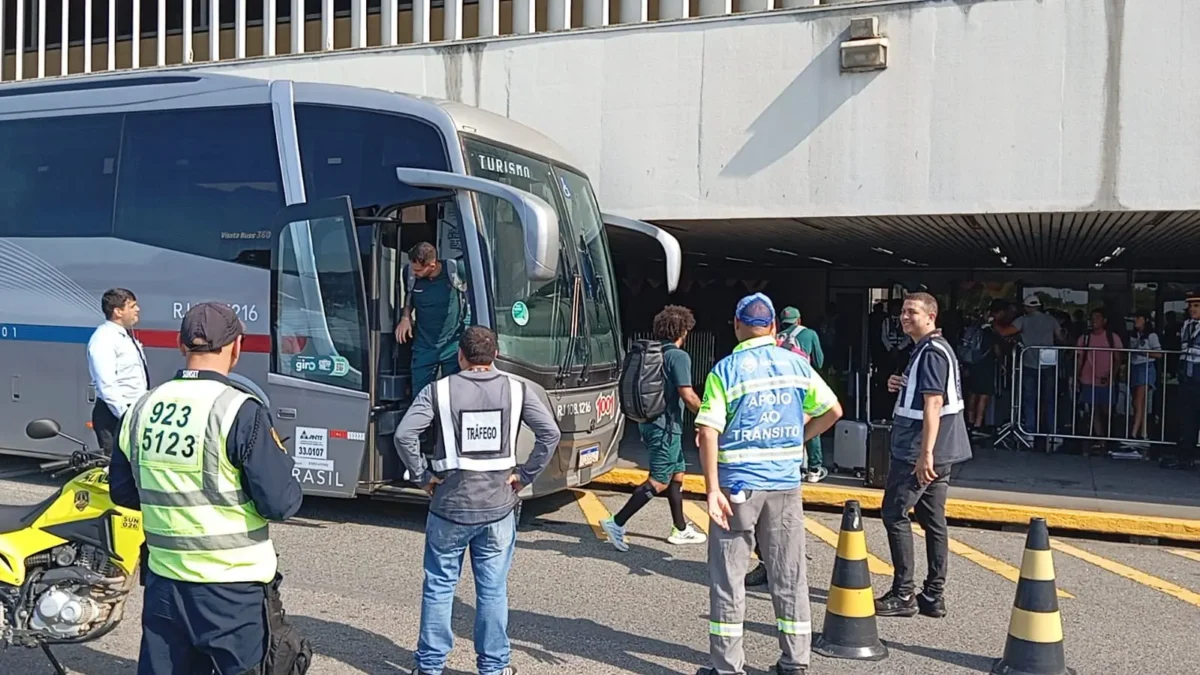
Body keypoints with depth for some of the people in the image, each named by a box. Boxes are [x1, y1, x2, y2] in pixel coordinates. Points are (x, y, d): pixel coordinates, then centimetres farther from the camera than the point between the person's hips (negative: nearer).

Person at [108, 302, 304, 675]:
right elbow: (280, 503, -16)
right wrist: (278, 457, 2)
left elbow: (122, 492, 13)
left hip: (163, 582, 5)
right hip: (231, 590, -5)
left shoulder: (142, 409, 1)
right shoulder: (240, 411, -17)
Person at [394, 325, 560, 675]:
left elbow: (404, 435, -12)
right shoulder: (516, 390, -1)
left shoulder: (438, 390, -5)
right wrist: (525, 474, 0)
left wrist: (423, 475, -2)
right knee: (493, 590, 11)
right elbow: (551, 433, -7)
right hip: (498, 506, 1)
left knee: (439, 587, 12)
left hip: (450, 505, -1)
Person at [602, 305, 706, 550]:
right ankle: (617, 523, -10)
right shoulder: (679, 356, -15)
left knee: (677, 474, 17)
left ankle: (680, 529, 24)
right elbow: (687, 396, -20)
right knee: (659, 482, -6)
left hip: (650, 422, 9)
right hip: (666, 426, -9)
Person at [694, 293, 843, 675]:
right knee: (790, 575, 13)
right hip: (786, 484, 3)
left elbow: (708, 432, -14)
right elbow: (833, 411, 5)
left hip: (738, 485, -3)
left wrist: (712, 489, -13)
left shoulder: (725, 370, -7)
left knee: (728, 578, 6)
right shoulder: (796, 364, 3)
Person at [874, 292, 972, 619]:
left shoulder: (932, 352, -15)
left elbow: (933, 403, -22)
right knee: (933, 519, 10)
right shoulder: (932, 349, 17)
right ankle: (933, 596, 15)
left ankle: (903, 595, 0)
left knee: (894, 514, -4)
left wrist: (925, 453, -26)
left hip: (919, 451, -10)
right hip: (940, 452, 10)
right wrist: (900, 385, 6)